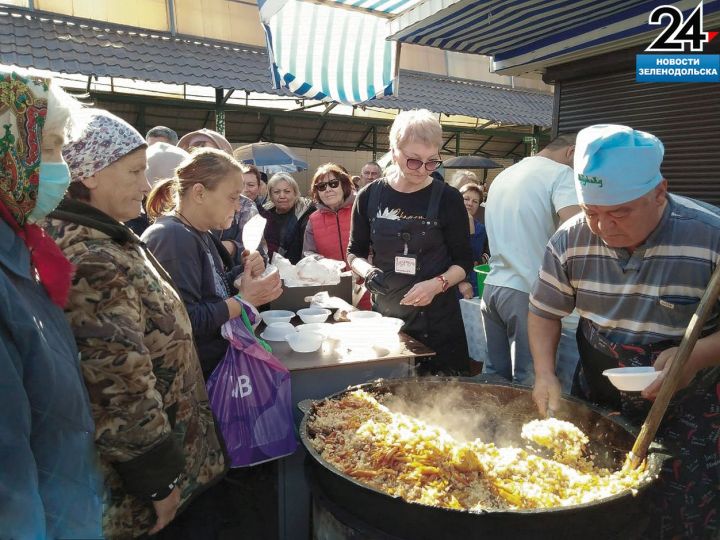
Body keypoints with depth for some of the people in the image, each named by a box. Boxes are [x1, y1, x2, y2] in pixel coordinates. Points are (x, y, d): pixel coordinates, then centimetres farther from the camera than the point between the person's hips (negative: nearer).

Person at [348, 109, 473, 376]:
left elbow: (463, 262, -1)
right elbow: (354, 253, 10)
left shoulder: (447, 198, -6)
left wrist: (437, 284, -20)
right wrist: (368, 271, -12)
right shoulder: (370, 197, -1)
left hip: (437, 319, -1)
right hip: (385, 314, 2)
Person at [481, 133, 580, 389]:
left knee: (494, 377, 14)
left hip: (493, 286, 7)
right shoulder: (561, 174, -5)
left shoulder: (503, 176, 20)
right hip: (528, 292, -7)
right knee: (528, 385, 1)